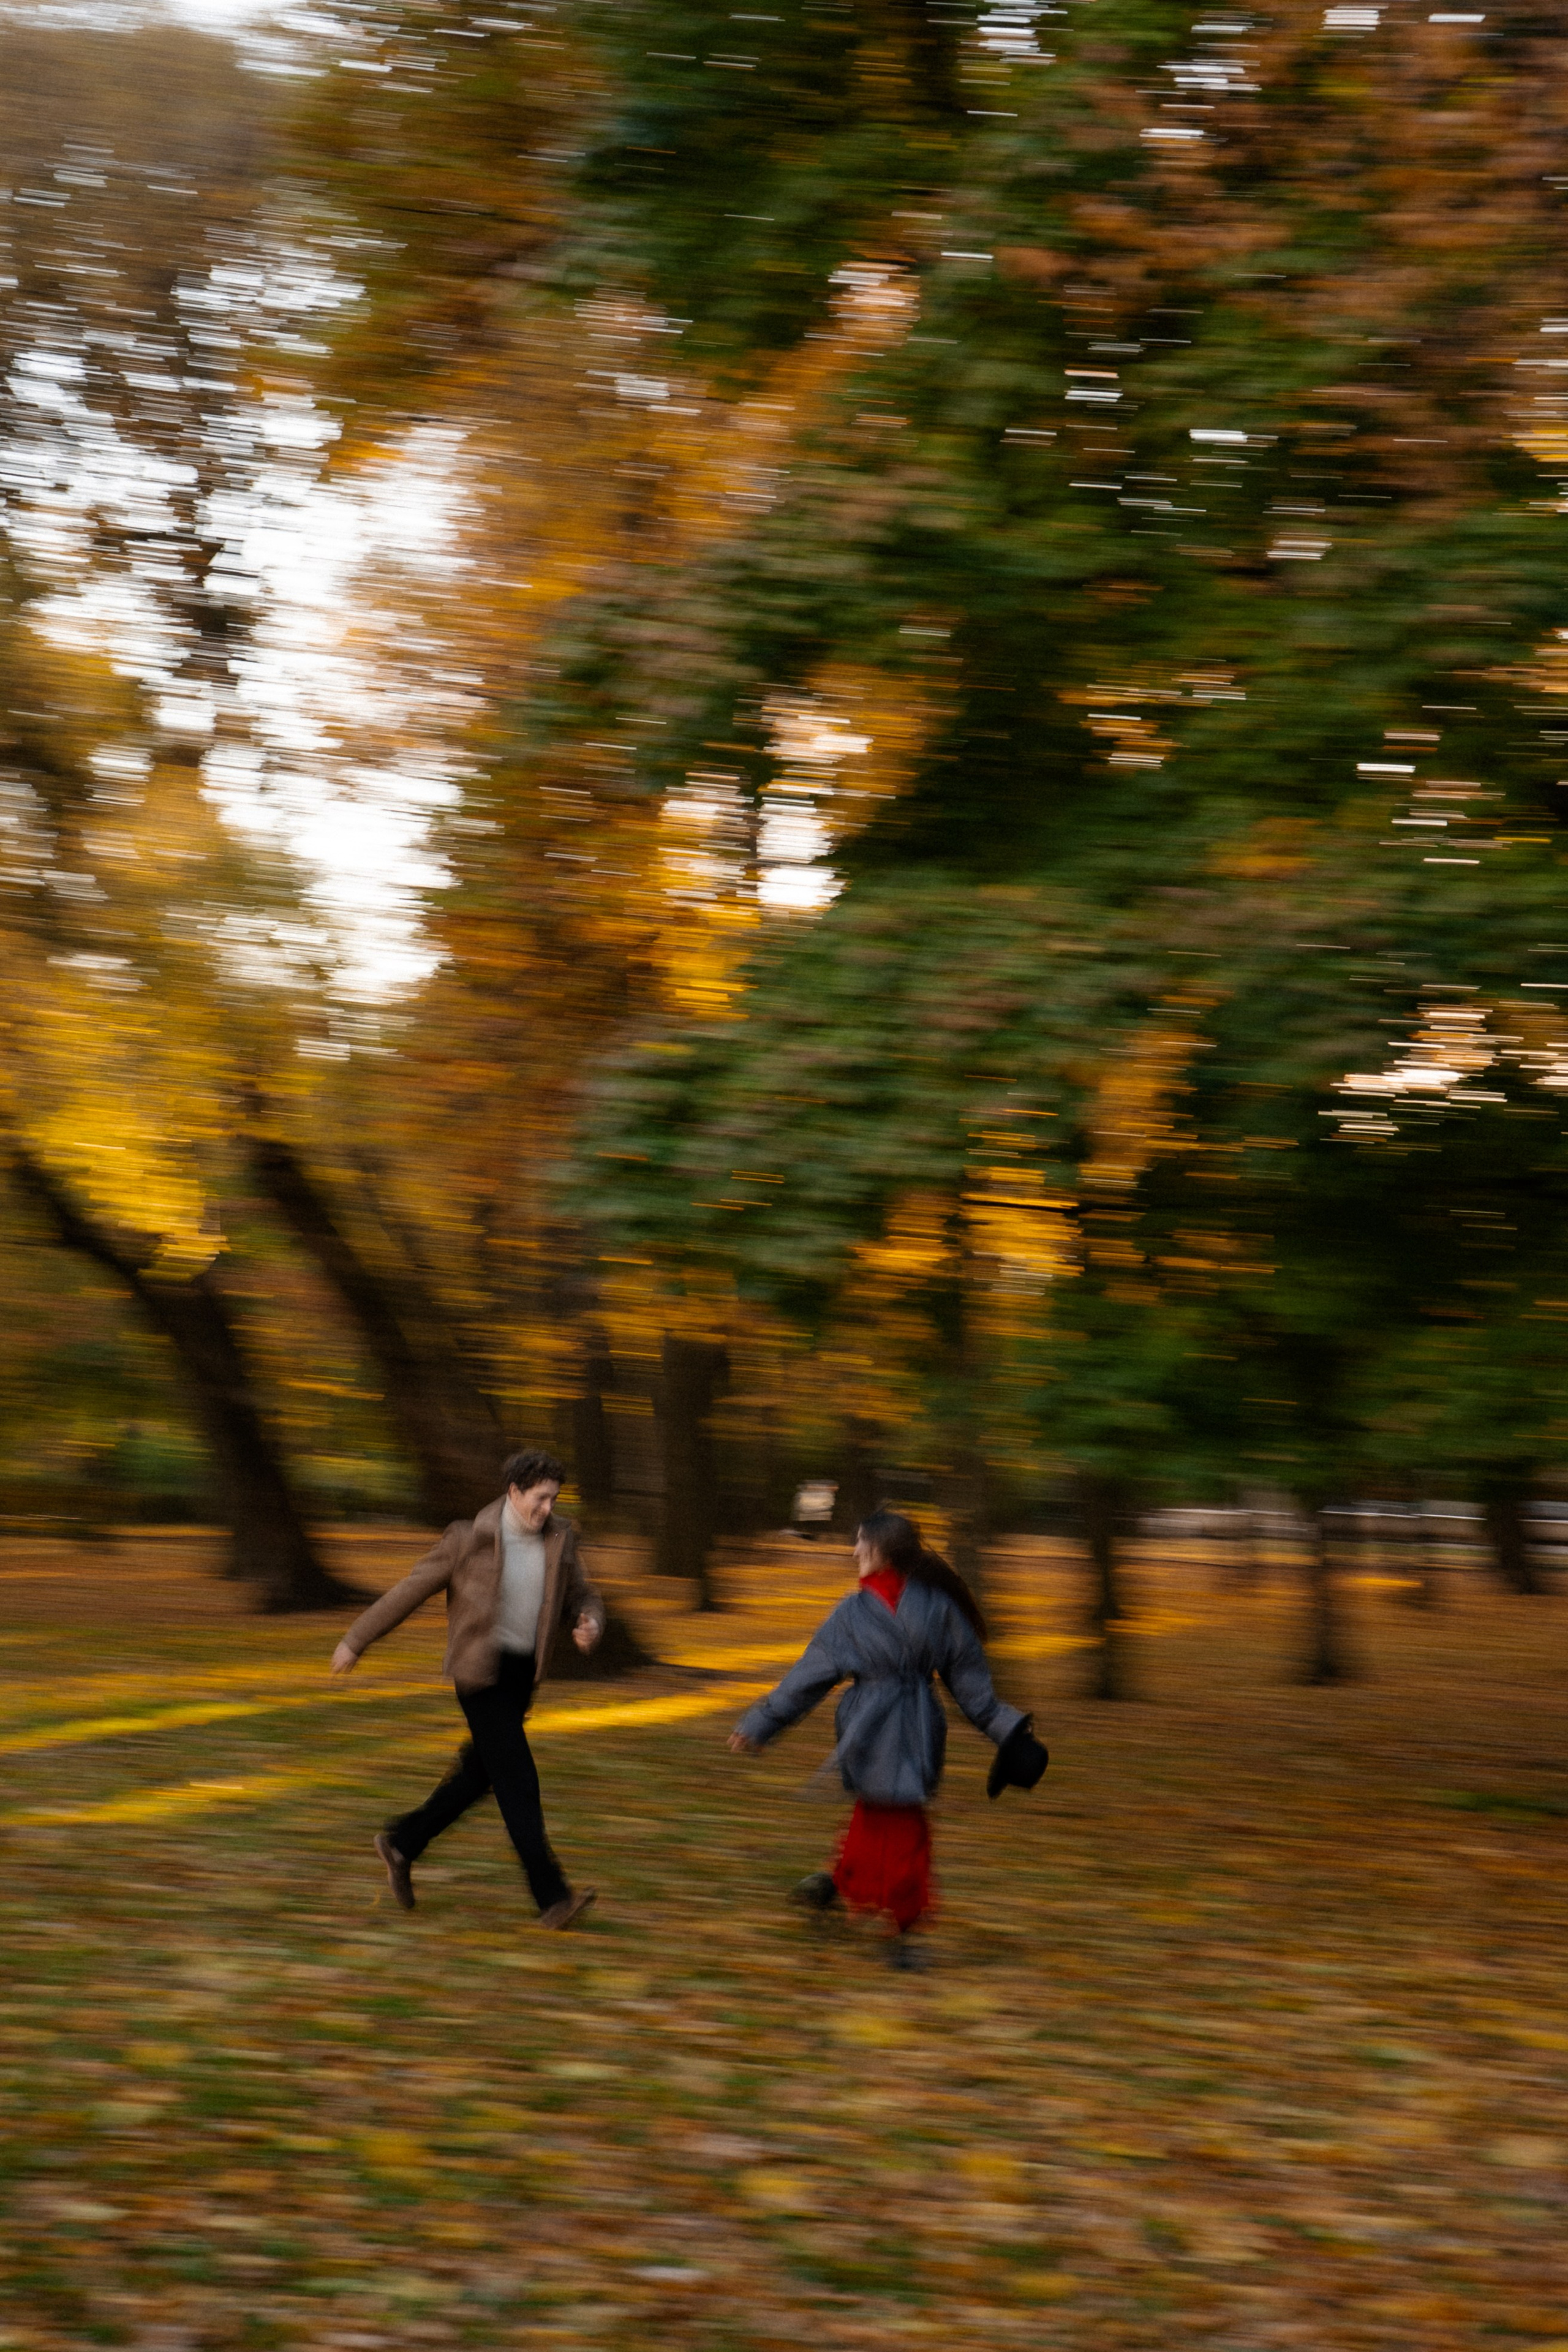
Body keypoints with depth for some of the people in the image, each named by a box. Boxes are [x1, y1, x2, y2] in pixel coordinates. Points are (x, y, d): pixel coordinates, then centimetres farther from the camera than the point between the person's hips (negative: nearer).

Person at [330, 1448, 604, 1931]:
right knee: (518, 1780, -12)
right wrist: (355, 1641, 2)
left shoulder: (559, 1538, -1)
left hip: (522, 1674, 7)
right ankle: (552, 1898, -14)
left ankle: (402, 1842, 38)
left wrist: (588, 1627, -18)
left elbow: (582, 1601, 7)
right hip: (480, 1674, -7)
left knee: (479, 1775, 17)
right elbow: (410, 1590, -5)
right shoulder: (470, 1538, -14)